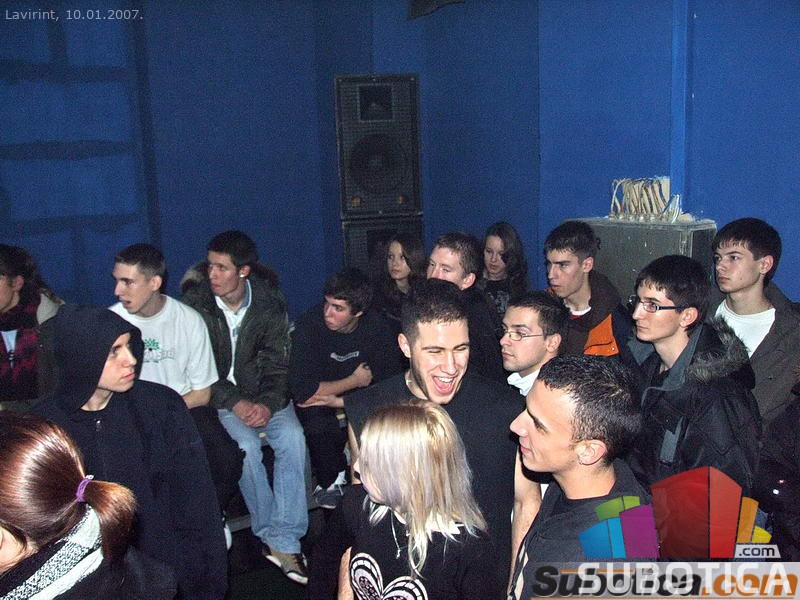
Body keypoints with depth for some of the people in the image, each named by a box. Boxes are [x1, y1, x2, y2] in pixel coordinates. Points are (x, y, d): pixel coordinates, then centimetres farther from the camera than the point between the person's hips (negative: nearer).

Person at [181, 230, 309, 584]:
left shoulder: (269, 302, -4)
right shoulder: (195, 302, -11)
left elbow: (277, 363, -2)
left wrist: (268, 403, -19)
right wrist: (235, 403, -19)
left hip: (264, 393, 2)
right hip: (217, 396, -2)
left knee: (293, 437, -24)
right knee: (247, 444, -27)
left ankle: (283, 539, -19)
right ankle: (271, 534, -8)